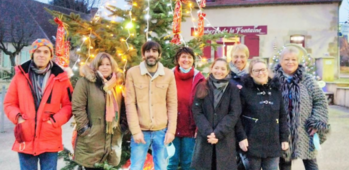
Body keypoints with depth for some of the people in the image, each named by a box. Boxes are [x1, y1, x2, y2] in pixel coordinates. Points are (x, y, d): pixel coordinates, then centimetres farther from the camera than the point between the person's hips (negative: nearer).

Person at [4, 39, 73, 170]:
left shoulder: (60, 78, 1)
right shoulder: (21, 75, 4)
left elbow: (68, 105, 4)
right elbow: (9, 103, 9)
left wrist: (56, 120, -10)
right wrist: (17, 117, -8)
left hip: (50, 141, -1)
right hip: (26, 140, 1)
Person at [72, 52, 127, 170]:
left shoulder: (117, 84, 11)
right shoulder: (85, 82, -7)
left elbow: (122, 108, 18)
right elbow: (77, 107, -12)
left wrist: (123, 125, 8)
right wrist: (84, 128, -15)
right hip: (92, 140, -5)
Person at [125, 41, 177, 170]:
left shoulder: (168, 74, 3)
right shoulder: (132, 73, -2)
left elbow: (172, 104, 3)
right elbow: (130, 103, -5)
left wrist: (171, 130, -3)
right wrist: (135, 130, -10)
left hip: (161, 131, 2)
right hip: (140, 130, -1)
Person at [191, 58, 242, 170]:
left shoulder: (233, 89, 5)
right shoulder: (202, 87, 7)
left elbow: (234, 114, -4)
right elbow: (197, 112, -1)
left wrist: (218, 133, -14)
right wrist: (207, 132, -14)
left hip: (225, 140, -1)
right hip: (204, 138, 1)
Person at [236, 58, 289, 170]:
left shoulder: (275, 89, 9)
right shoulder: (245, 90, -6)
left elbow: (282, 116, 12)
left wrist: (284, 138, 8)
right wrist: (241, 137, -13)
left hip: (273, 144, 4)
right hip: (252, 144, -4)